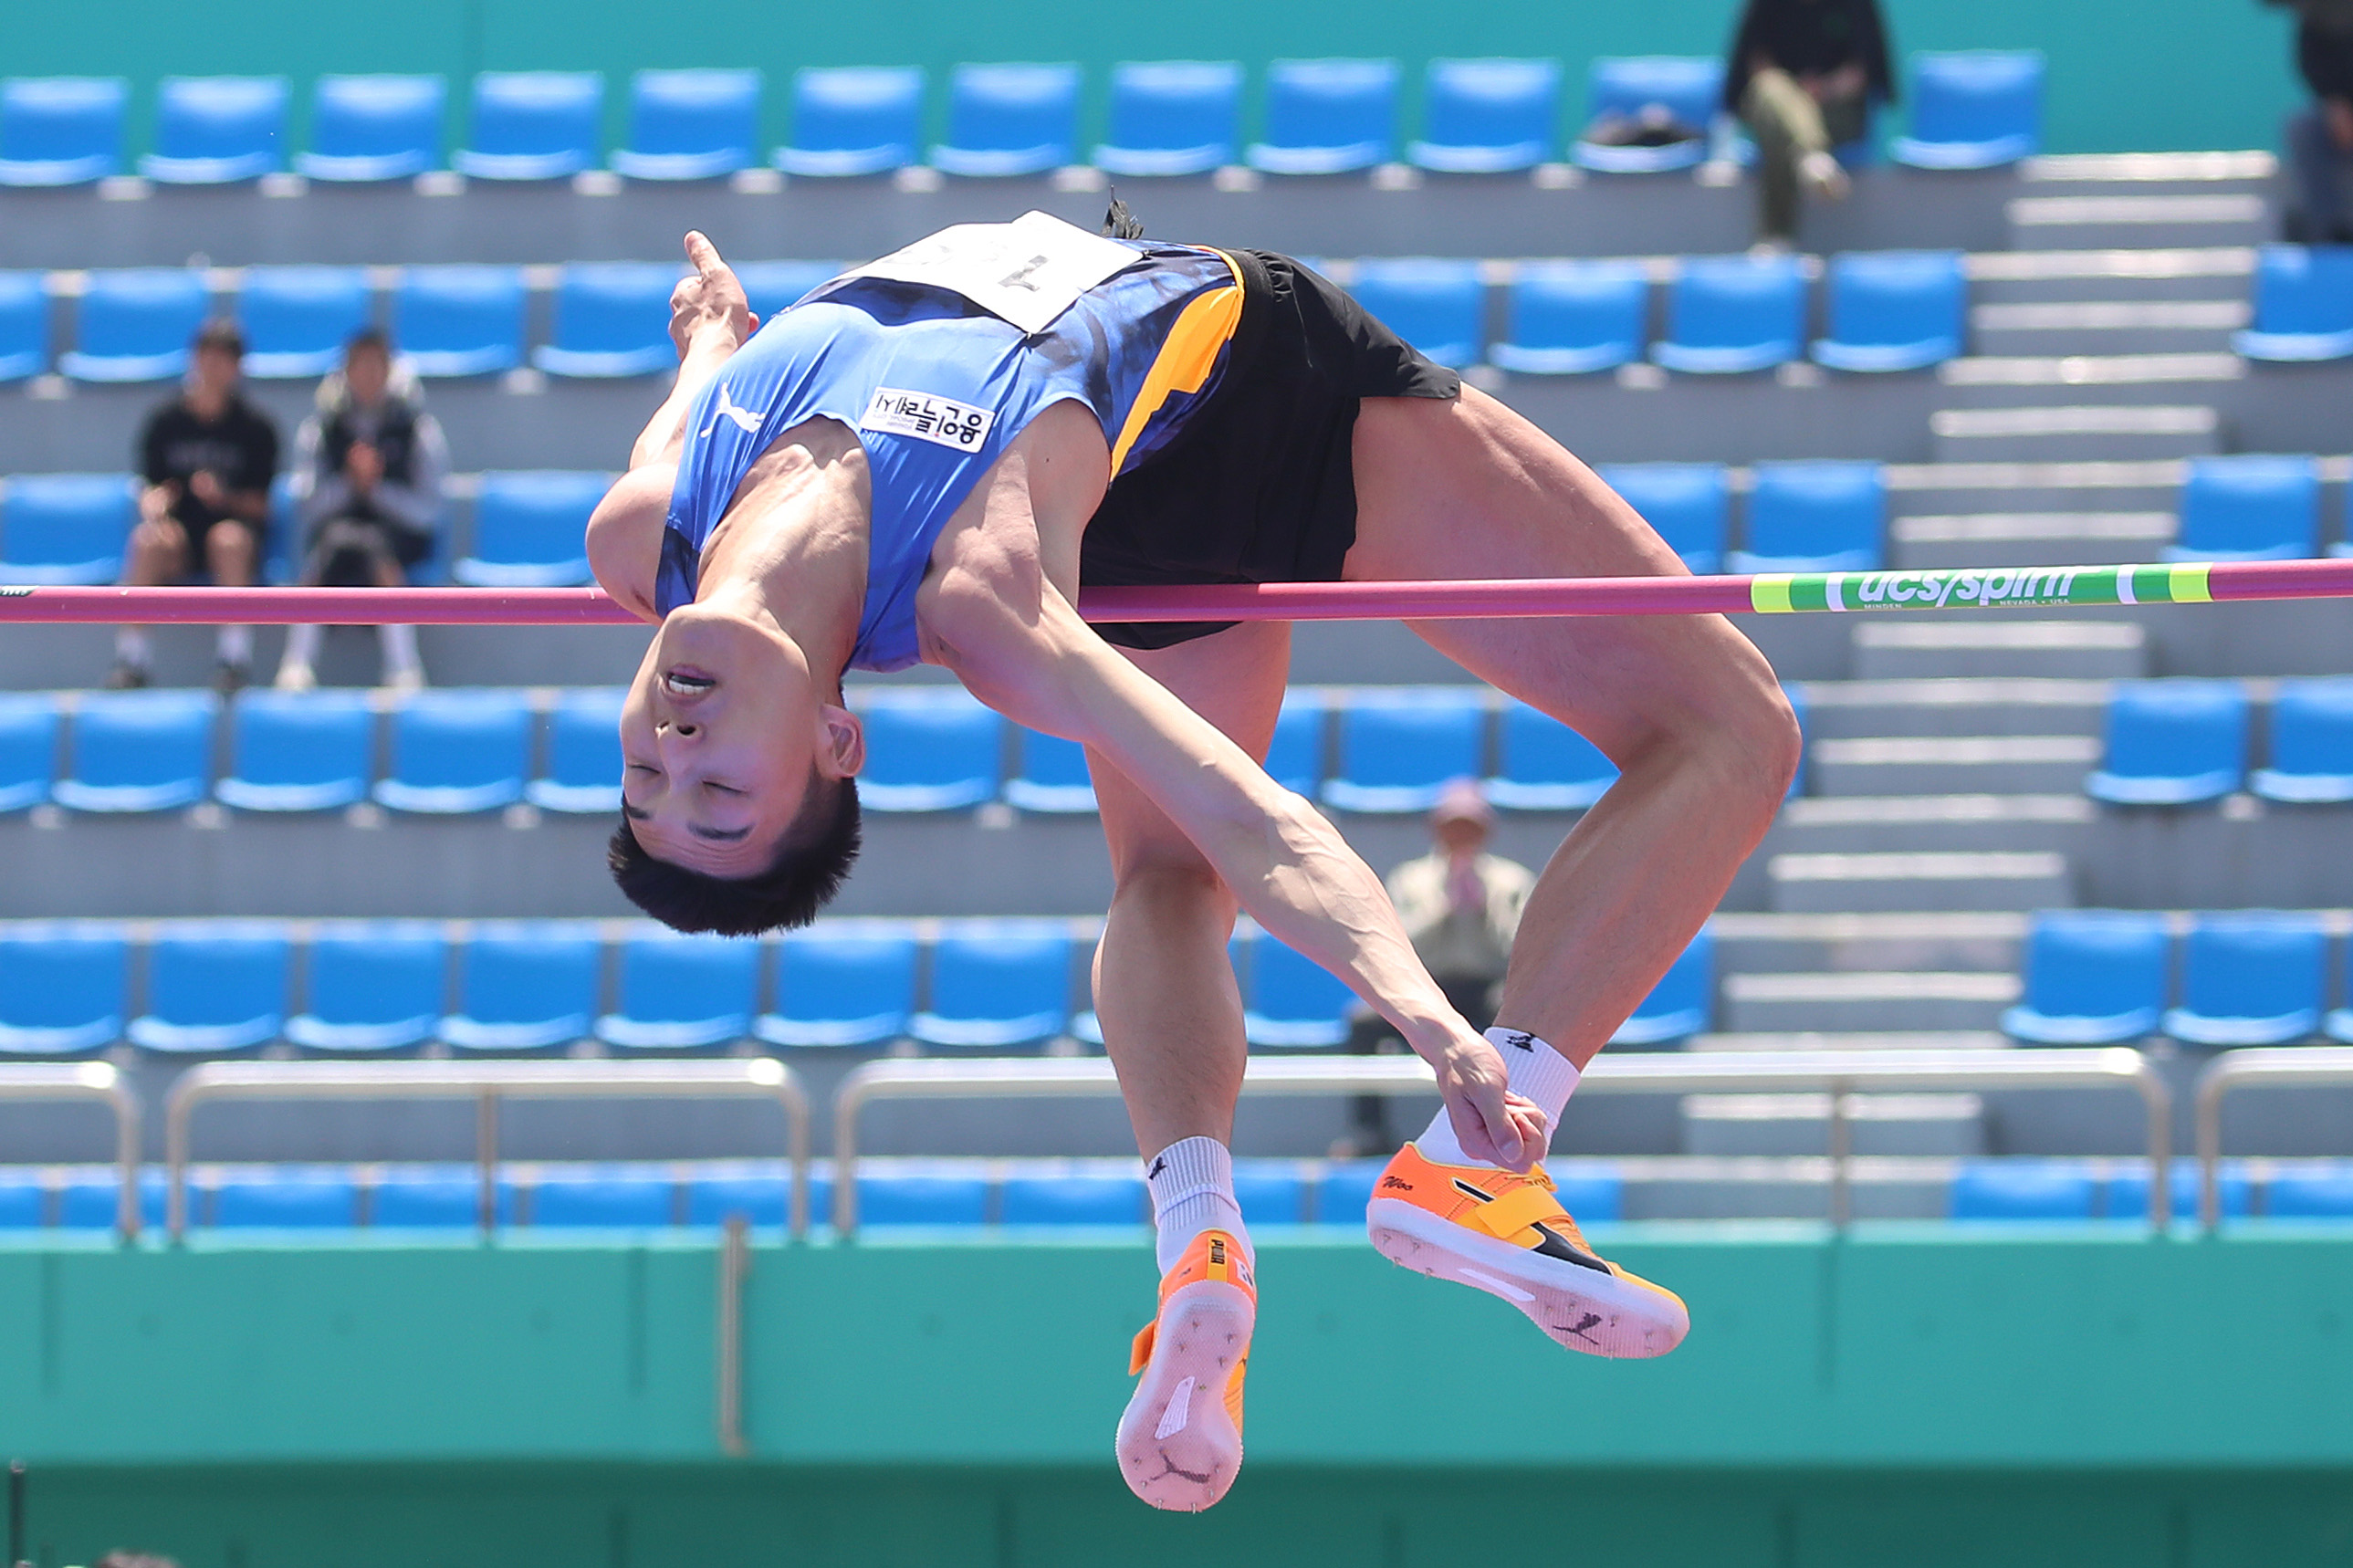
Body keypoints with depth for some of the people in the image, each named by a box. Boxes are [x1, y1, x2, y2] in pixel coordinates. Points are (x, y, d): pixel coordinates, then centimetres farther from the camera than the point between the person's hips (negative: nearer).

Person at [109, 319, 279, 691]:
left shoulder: (255, 428, 1)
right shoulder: (166, 423, 6)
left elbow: (260, 506, -1)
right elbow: (149, 491, 4)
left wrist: (224, 497, -21)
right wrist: (154, 506, -20)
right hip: (178, 538, 1)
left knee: (229, 537, -36)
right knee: (145, 539, -32)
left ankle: (234, 660, -35)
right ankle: (130, 662, -30)